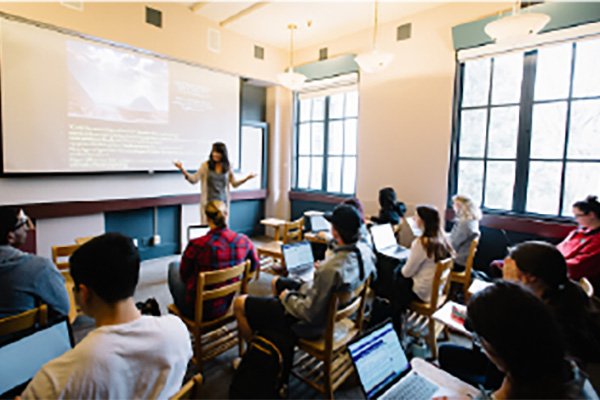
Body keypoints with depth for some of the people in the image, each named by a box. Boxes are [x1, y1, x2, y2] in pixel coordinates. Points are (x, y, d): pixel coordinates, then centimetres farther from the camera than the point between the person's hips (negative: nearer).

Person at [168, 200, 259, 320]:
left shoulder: (196, 245, -27)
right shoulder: (243, 241, -15)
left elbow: (184, 275, -8)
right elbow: (255, 265, 5)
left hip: (197, 311, -4)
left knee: (174, 266, 24)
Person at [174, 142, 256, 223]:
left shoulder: (227, 167, 6)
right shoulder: (205, 165, -1)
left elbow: (234, 184, 13)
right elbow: (194, 180, -3)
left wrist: (247, 178, 1)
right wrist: (182, 169, -16)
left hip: (223, 202, 2)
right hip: (208, 202, -2)